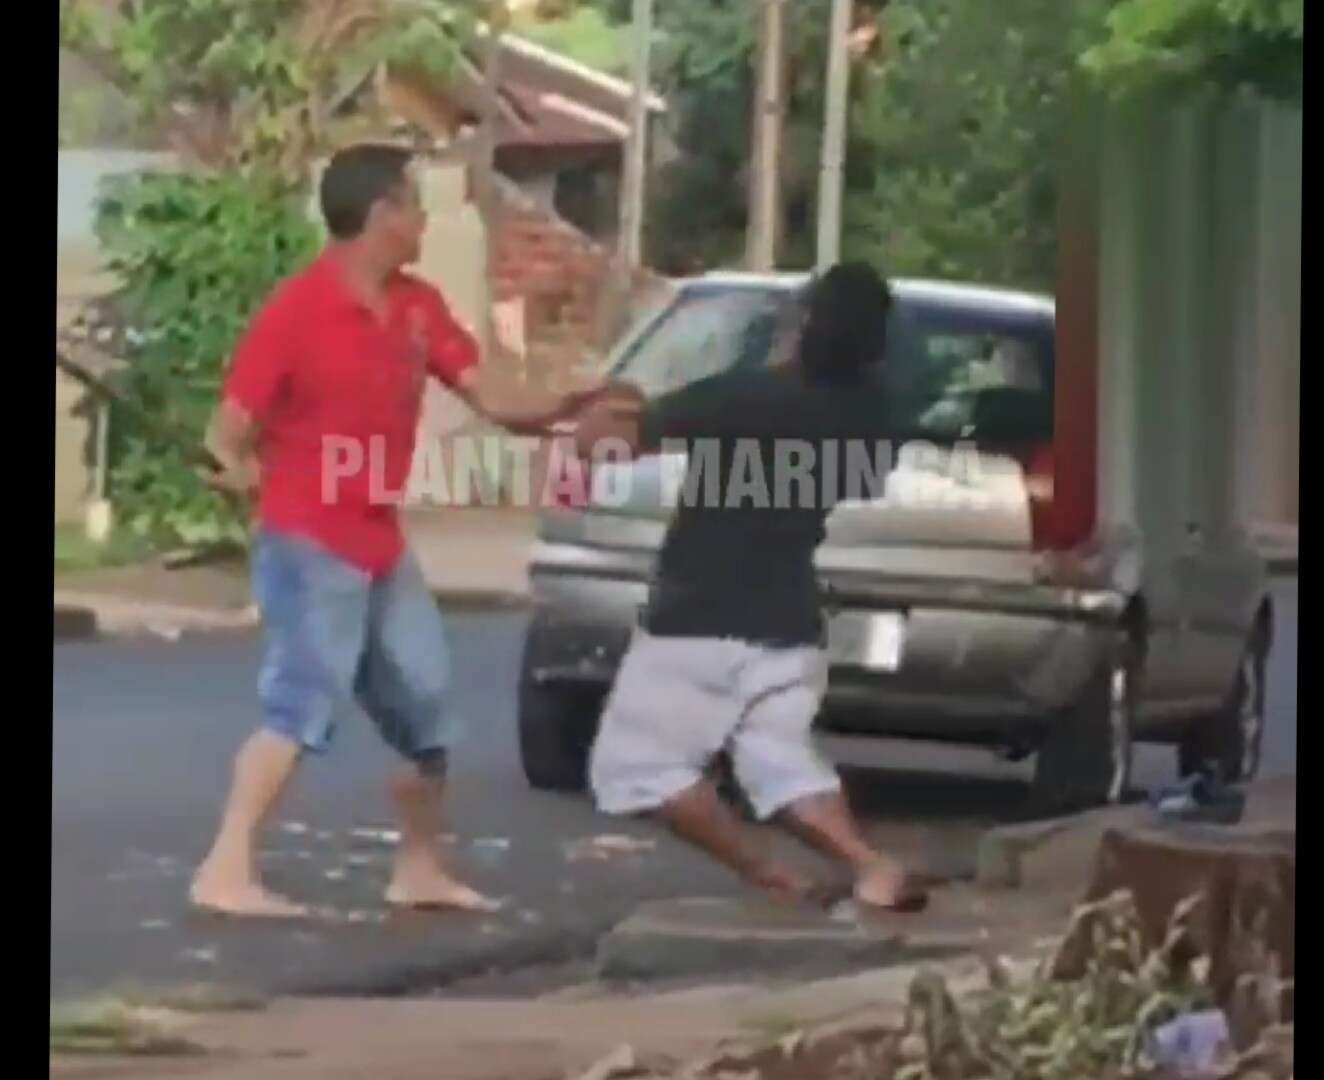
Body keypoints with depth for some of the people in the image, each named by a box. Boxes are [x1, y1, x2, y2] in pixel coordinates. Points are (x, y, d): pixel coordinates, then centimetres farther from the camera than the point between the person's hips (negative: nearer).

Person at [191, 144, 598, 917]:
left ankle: (420, 870, 26)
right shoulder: (299, 308, -15)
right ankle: (227, 872, -20)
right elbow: (232, 429, -11)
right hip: (309, 544, -8)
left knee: (428, 706, 12)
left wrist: (572, 407, -10)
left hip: (381, 544, 8)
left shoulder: (419, 307, 7)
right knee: (304, 702, -18)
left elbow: (491, 400, 2)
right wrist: (244, 469, -25)